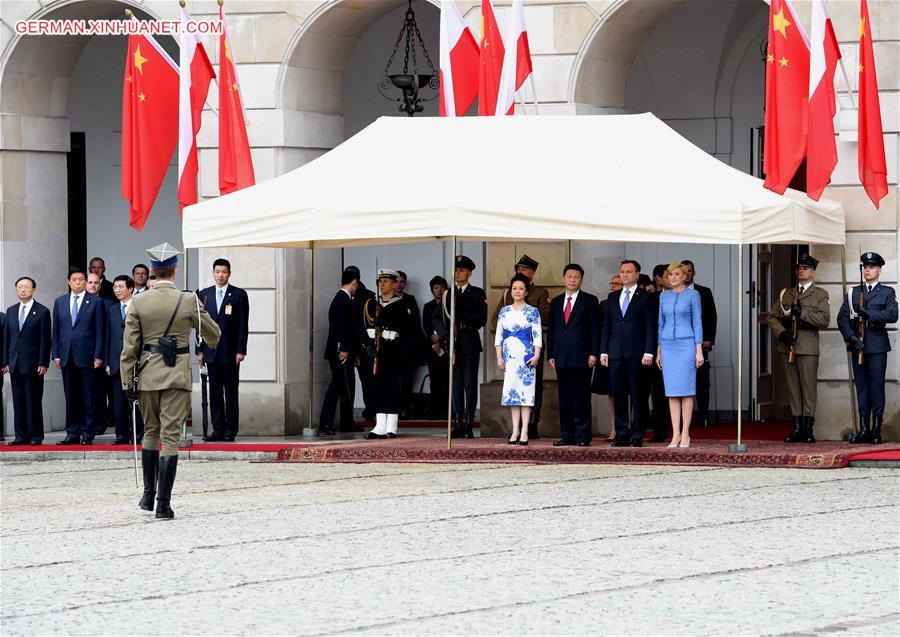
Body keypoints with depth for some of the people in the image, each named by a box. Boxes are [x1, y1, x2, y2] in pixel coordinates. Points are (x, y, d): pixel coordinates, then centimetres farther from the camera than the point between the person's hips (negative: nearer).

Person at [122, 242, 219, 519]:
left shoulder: (138, 302, -3)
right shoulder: (189, 301, -6)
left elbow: (129, 346, -2)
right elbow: (212, 335, 6)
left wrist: (127, 382, 4)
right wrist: (210, 344, 30)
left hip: (148, 374, 2)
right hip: (177, 374, -2)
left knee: (151, 432, 19)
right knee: (170, 437, -2)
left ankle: (149, 495, 25)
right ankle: (163, 504, -6)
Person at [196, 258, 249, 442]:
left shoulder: (239, 295, 1)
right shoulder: (204, 294, 11)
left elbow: (243, 325, -2)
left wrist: (241, 350, -9)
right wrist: (200, 350, 4)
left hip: (230, 351, -3)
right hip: (211, 351, 3)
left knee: (231, 393, -1)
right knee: (215, 392, 3)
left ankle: (230, 430, 1)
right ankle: (218, 430, 5)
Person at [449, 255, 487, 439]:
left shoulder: (478, 294, 6)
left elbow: (481, 320, -4)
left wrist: (459, 315, -12)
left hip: (470, 343, -3)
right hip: (453, 344, 3)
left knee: (470, 385, -6)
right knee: (456, 385, 2)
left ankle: (468, 425, -6)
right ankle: (459, 425, 4)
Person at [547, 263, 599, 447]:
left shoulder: (590, 301, 4)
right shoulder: (556, 302, 16)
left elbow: (595, 329, 0)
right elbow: (551, 330, 16)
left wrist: (593, 354, -8)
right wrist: (550, 355, 8)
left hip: (581, 356, -4)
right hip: (561, 357, 4)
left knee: (581, 397, -5)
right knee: (564, 397, 4)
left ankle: (583, 436, -3)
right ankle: (567, 435, 8)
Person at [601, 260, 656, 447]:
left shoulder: (645, 297, 2)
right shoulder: (612, 297, 16)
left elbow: (651, 327, -2)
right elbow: (607, 325, 16)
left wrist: (648, 352, -11)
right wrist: (603, 351, 8)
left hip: (636, 354, -4)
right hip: (615, 353, 4)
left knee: (637, 395, -3)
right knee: (618, 395, 3)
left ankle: (638, 435, 0)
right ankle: (622, 434, 7)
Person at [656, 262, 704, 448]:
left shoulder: (693, 295, 0)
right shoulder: (664, 296, 12)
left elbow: (697, 323, -1)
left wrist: (699, 350, -6)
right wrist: (658, 351, 13)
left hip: (686, 344, -4)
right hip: (668, 345, 4)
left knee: (686, 390, -5)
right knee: (672, 391, 2)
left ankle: (685, 433, -2)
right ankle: (675, 434, 3)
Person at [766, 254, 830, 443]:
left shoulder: (820, 295, 6)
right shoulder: (786, 293, 18)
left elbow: (824, 320, -7)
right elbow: (772, 316, 12)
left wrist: (802, 313, -14)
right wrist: (781, 333, -5)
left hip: (808, 347, -4)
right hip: (786, 346, 4)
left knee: (808, 388, -5)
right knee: (793, 388, 5)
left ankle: (808, 429, -3)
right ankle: (796, 428, 7)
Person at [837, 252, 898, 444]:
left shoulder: (887, 292, 7)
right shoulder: (853, 293, 15)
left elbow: (892, 315, -8)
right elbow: (842, 318, 7)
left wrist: (869, 314, -16)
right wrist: (851, 337, -8)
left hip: (877, 344, -3)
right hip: (857, 345, 3)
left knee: (877, 385, -5)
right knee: (861, 386, 3)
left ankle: (876, 429, -3)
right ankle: (863, 429, 5)